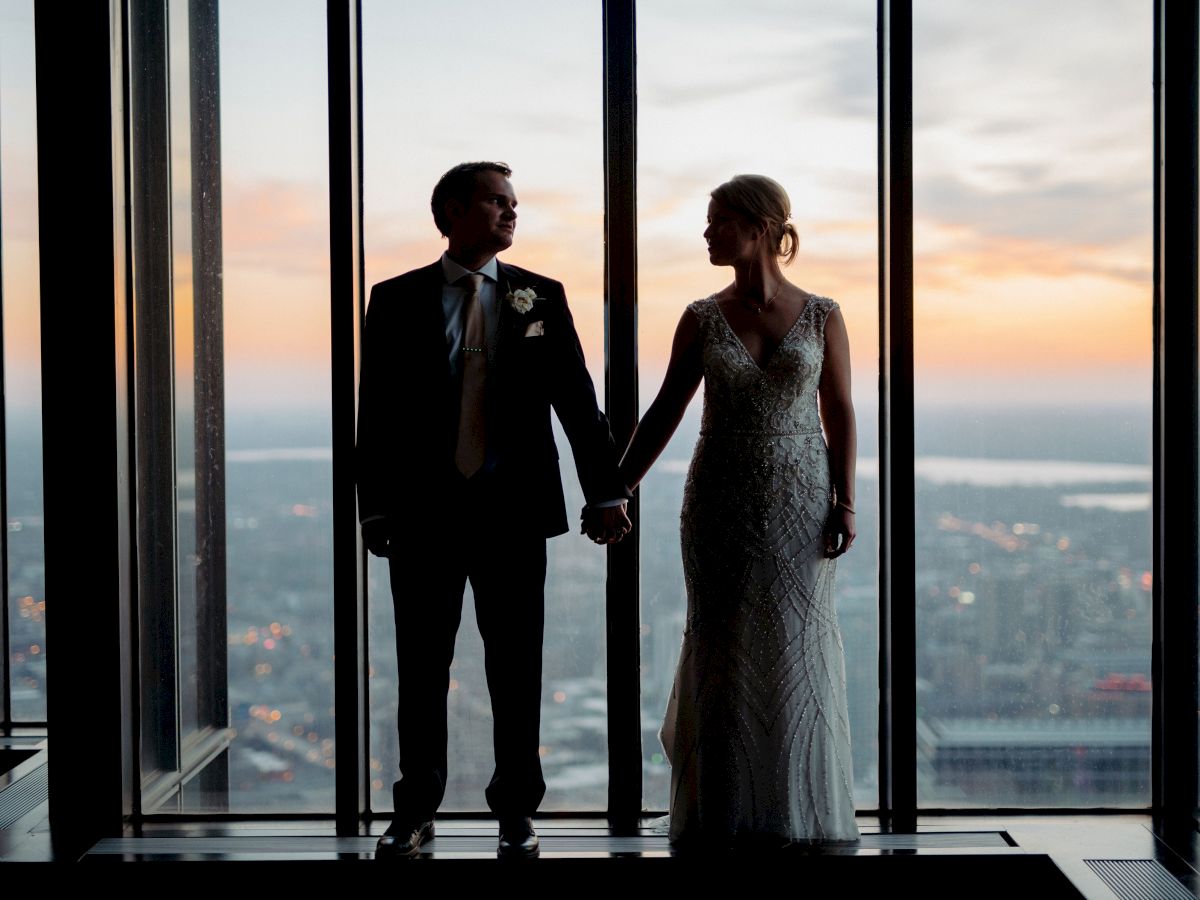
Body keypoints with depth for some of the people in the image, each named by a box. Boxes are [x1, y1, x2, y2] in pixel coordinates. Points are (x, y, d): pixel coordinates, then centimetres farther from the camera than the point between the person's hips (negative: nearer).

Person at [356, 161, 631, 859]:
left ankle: (517, 810, 20)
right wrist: (375, 508, -2)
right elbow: (378, 411, 2)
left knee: (517, 668, 7)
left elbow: (577, 398, 5)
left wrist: (607, 490, 1)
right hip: (424, 513, 0)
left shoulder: (542, 298, 6)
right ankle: (417, 810, 20)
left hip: (515, 511, 1)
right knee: (423, 667, 7)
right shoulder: (397, 301, 3)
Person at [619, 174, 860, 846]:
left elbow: (840, 414, 1)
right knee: (724, 652, 4)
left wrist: (845, 504, -6)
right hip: (722, 506, 1)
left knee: (799, 651, 3)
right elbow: (665, 413, 5)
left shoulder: (822, 317, 0)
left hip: (800, 504, -1)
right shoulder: (702, 320, 2)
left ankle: (802, 807, 17)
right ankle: (726, 809, 15)